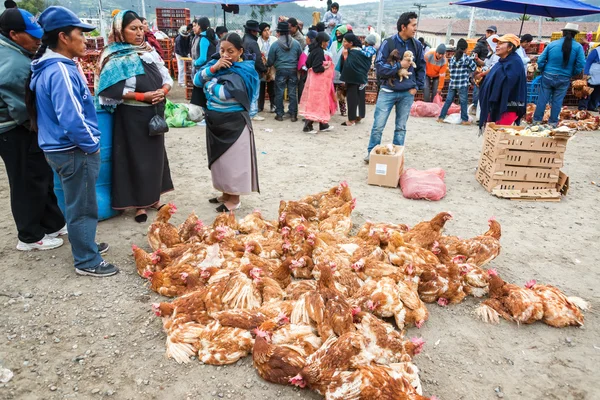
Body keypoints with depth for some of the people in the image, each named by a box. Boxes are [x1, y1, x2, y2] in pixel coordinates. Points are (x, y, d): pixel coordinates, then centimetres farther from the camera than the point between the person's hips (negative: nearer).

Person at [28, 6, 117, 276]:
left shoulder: (49, 67, 11)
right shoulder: (61, 72, -22)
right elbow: (72, 119, -29)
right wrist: (92, 144, -14)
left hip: (61, 148, 10)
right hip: (73, 151, -10)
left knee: (76, 204, 23)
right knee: (82, 207, 2)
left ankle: (84, 244, 40)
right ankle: (87, 261, 15)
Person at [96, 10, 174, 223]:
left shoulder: (150, 52, 7)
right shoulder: (116, 58, -10)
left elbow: (167, 78, 10)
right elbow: (111, 90, -17)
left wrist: (163, 91, -11)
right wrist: (142, 96, -20)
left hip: (155, 113, 6)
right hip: (132, 116, -6)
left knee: (155, 155, 12)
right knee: (136, 159, 2)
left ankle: (154, 197, 26)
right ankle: (139, 204, 13)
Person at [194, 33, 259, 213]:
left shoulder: (242, 72, -16)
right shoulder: (216, 64, 6)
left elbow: (223, 93, -27)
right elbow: (196, 80, -3)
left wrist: (209, 83, -9)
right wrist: (213, 68, -17)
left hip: (234, 123, -8)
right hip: (215, 121, 8)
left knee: (233, 159, 1)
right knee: (220, 158, 16)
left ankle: (234, 198, 14)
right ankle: (226, 193, 31)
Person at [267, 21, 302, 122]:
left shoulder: (275, 45, -5)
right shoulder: (296, 43, 0)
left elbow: (270, 61, 0)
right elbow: (301, 57, 6)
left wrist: (267, 65, 22)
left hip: (280, 71, -2)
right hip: (293, 71, 2)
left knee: (279, 93, 8)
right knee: (292, 93, 7)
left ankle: (279, 114, 11)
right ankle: (293, 114, 9)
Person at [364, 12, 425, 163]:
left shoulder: (417, 46, 4)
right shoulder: (388, 43, -8)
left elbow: (421, 68, 13)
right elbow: (379, 67, -13)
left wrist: (417, 87, 5)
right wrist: (399, 65, -15)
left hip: (407, 93, 3)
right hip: (388, 91, -3)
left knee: (401, 127, 9)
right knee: (378, 125, -1)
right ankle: (371, 153, 15)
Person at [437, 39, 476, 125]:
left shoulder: (452, 58, 6)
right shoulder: (466, 58, -6)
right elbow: (474, 67, 1)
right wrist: (468, 72, 18)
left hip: (452, 83, 4)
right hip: (463, 84, -4)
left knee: (448, 100, 11)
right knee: (463, 102, 2)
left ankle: (441, 117, 12)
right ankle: (464, 120, 6)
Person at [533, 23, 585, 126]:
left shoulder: (552, 44, -4)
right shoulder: (578, 47, -6)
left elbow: (540, 60, -3)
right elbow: (581, 64, -8)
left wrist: (542, 71, 12)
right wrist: (572, 74, 8)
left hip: (548, 76, 0)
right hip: (564, 79, 0)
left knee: (542, 98, 9)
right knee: (557, 100, 11)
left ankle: (537, 119, 15)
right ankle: (553, 121, 18)